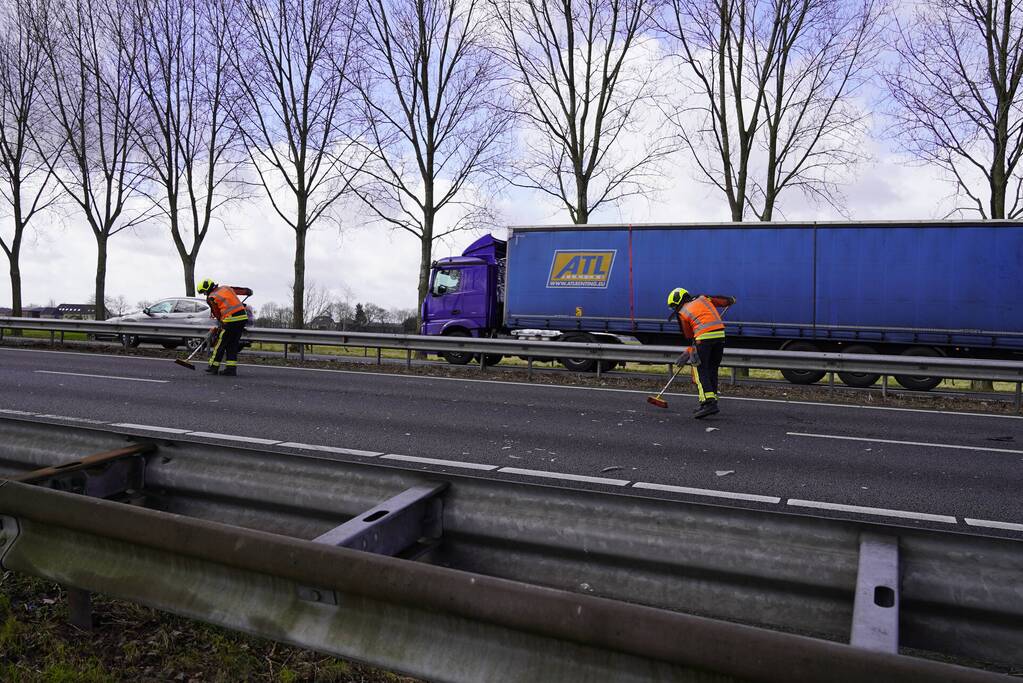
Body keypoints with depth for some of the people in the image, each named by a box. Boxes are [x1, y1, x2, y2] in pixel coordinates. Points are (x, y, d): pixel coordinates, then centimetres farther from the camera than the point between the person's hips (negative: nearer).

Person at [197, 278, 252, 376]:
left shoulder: (211, 298, 1)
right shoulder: (226, 288, 17)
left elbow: (218, 315, 4)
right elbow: (247, 291, 19)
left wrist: (216, 328, 19)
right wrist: (249, 292, 42)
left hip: (231, 320, -6)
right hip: (243, 317, 6)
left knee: (220, 343, 8)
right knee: (233, 344, 13)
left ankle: (213, 367, 15)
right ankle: (231, 368, 10)